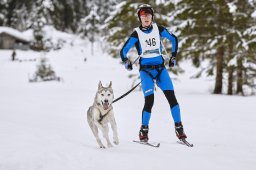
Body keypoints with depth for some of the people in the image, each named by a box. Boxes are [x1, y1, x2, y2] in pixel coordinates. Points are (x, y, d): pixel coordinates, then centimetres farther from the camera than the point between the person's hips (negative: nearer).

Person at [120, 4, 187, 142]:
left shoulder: (159, 29, 3)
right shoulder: (137, 34, -4)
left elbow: (173, 39, 18)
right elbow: (124, 50, 0)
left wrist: (173, 56, 14)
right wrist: (127, 62, -18)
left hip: (160, 68, 3)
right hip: (145, 70, -3)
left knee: (172, 97, -7)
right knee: (149, 101, -14)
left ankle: (178, 127, 2)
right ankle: (144, 131, 2)